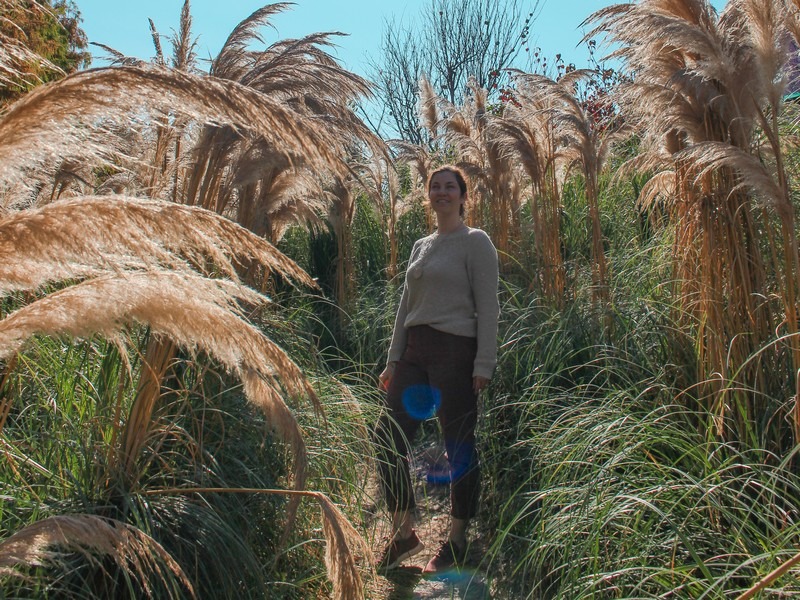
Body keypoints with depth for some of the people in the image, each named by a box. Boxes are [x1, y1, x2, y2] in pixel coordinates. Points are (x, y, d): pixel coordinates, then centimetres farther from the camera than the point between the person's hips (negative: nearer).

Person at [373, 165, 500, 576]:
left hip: (455, 352, -7)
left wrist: (484, 365, -14)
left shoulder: (475, 242, 0)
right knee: (388, 438, 3)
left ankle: (457, 541, 19)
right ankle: (404, 533, 19)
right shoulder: (420, 246, 19)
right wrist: (393, 360, 13)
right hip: (415, 352, 7)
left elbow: (488, 308, -6)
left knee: (459, 448, 2)